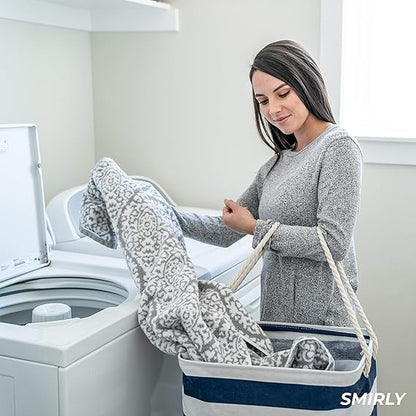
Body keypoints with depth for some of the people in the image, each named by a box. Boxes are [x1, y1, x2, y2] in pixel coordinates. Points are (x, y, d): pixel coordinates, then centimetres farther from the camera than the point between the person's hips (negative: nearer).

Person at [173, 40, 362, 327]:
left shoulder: (338, 147, -10)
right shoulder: (277, 163, 13)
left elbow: (334, 243, -18)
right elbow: (226, 231, 14)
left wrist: (256, 228, -9)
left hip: (319, 318, -6)